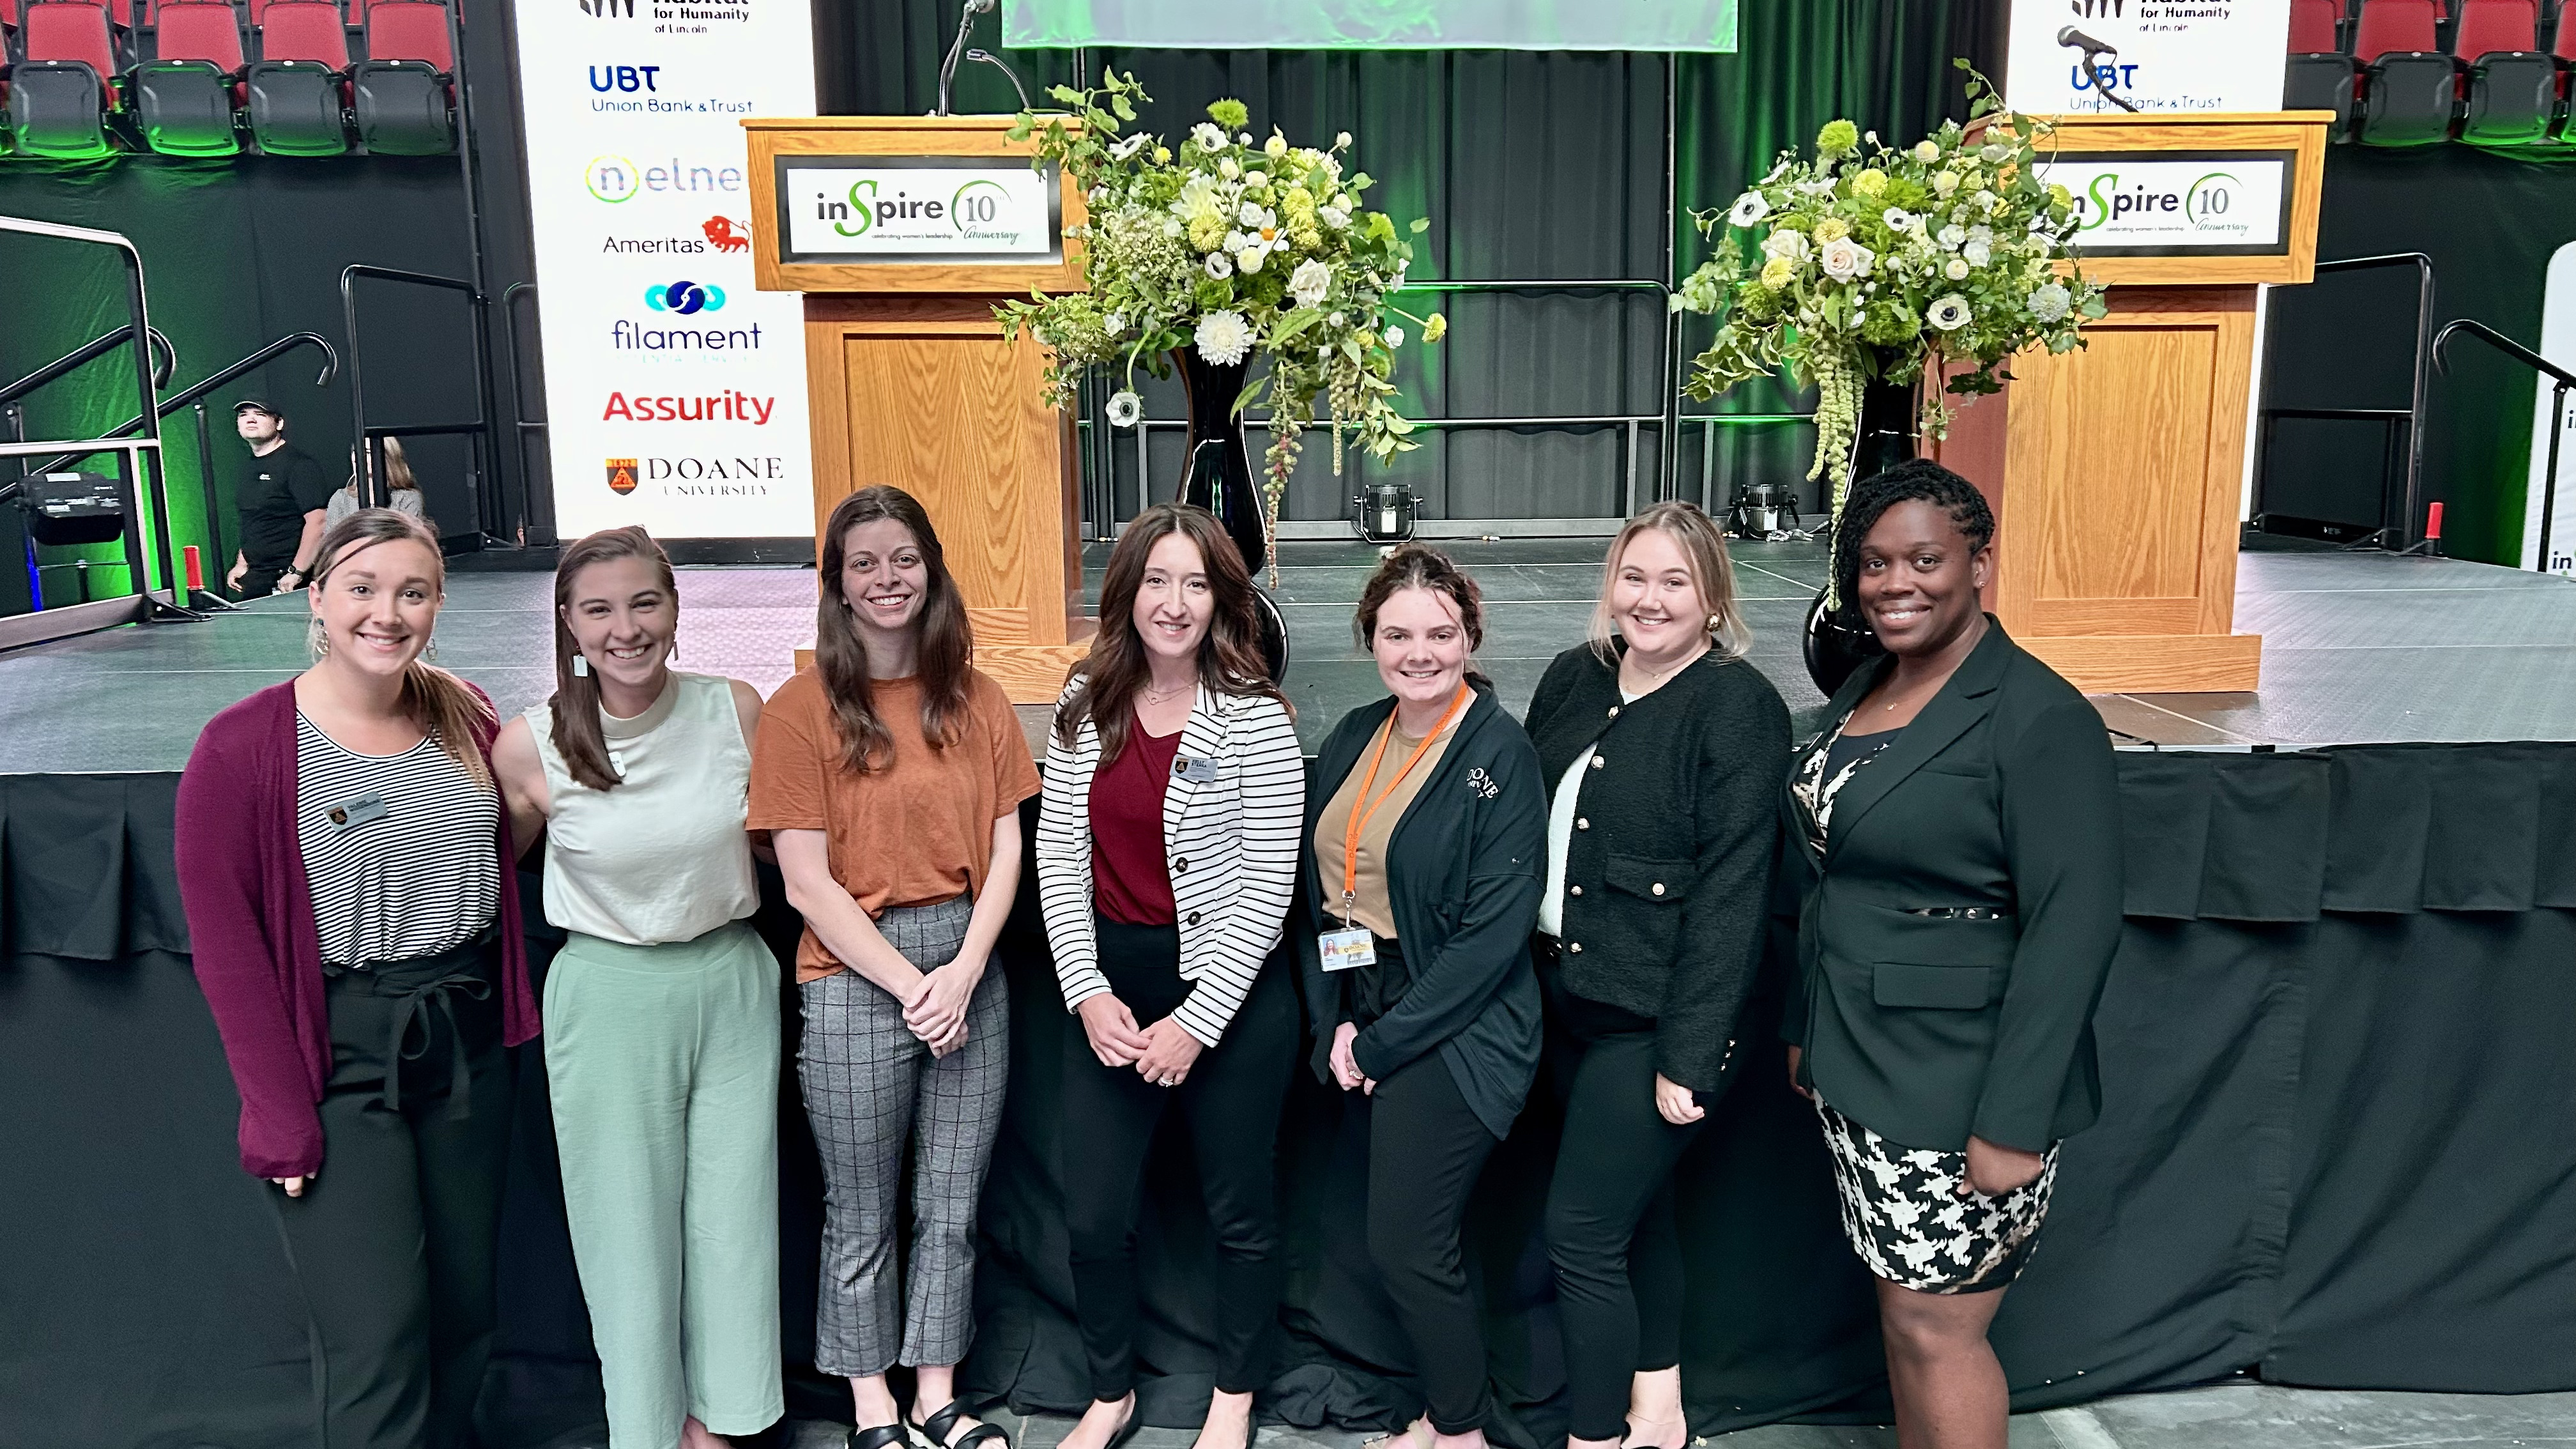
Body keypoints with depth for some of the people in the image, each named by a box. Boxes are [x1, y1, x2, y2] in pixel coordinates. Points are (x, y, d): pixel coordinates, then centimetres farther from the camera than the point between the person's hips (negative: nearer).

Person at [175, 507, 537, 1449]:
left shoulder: (464, 717, 2)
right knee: (377, 1339, -3)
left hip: (465, 1042, 5)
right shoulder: (243, 747, -11)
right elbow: (225, 943, -10)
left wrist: (504, 1009, 4)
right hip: (336, 1055, -4)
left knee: (465, 1311, 15)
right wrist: (282, 1114, -12)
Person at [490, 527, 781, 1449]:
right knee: (631, 1219, 11)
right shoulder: (529, 748, -12)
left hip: (733, 983, 2)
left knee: (731, 1210, 13)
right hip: (607, 998, -2)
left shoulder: (738, 711, -8)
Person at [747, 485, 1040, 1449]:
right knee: (862, 1214, 10)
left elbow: (1004, 849, 4)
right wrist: (909, 984, -12)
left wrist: (964, 971, -9)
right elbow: (807, 881, -8)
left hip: (970, 973, 3)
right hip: (856, 980, -3)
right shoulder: (802, 710, -6)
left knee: (951, 1205, 13)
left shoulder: (976, 702, 6)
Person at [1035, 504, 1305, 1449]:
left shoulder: (1254, 718, -11)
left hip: (1230, 992, -3)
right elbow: (1059, 858, 2)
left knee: (1239, 1211, 13)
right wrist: (1087, 992, -7)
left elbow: (1267, 886, -12)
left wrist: (1198, 1020, -14)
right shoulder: (1086, 708, 1)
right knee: (1094, 1216, 8)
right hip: (1109, 988, 4)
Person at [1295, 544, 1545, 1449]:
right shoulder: (1353, 739, 6)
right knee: (1414, 1241, 14)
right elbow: (1316, 884, 8)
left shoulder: (1500, 753, -13)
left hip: (1452, 1031, -6)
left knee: (1406, 1248, -1)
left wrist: (1381, 1042, -15)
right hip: (1361, 1022, 6)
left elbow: (1495, 933, -18)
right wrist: (1335, 1022, -4)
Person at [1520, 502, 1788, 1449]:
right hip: (1568, 999, 7)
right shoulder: (1573, 680, 6)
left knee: (1581, 1235, -3)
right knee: (1639, 1207, 21)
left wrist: (1688, 1055, -19)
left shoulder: (1737, 706, -13)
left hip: (1652, 1022, -7)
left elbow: (1730, 892, -17)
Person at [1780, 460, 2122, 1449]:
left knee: (1935, 1328, 3)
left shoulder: (2039, 717, -15)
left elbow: (2074, 924, -19)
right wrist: (1805, 1027, 17)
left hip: (1955, 1092, -7)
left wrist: (2013, 1123, -21)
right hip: (1857, 1070, 7)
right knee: (1899, 1305, 17)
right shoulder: (1859, 693, 9)